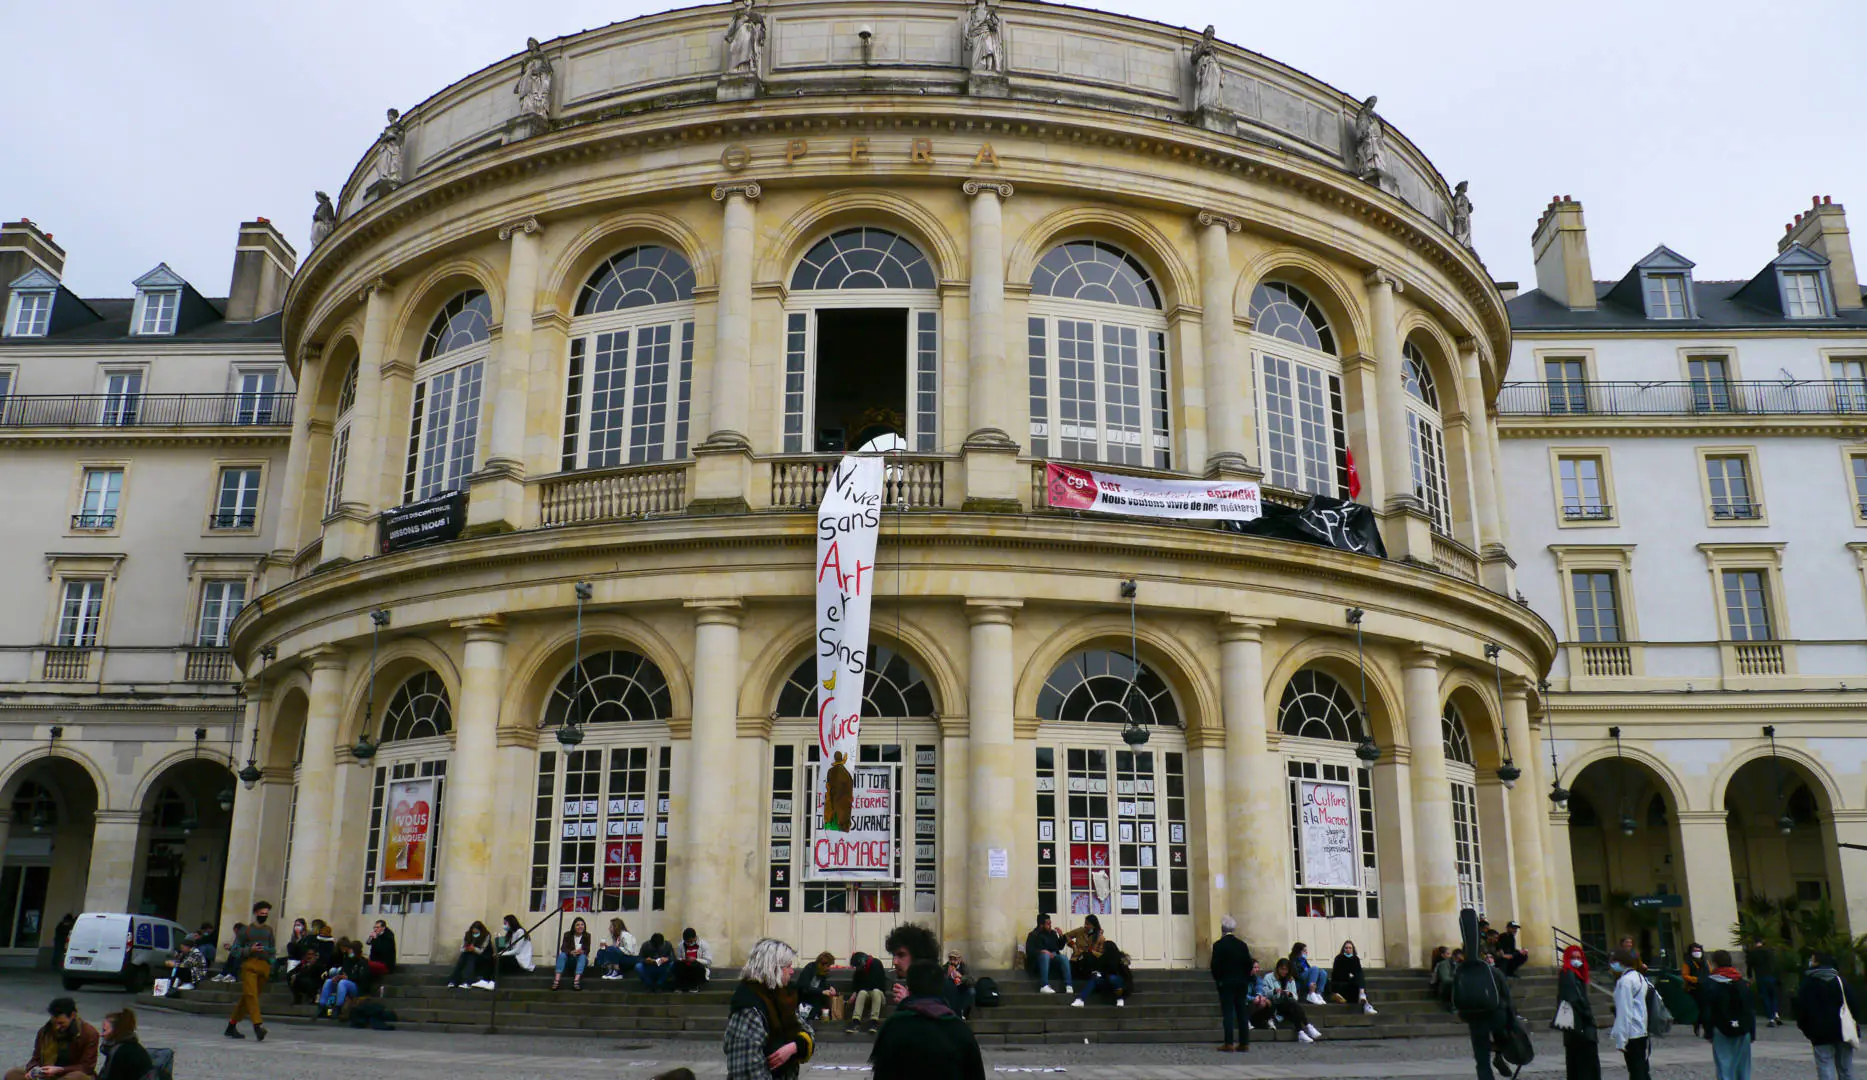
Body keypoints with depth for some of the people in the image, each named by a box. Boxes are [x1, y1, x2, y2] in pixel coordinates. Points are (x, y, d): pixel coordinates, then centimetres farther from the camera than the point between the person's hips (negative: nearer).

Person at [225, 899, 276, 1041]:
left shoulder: (269, 931, 19)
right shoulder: (246, 930, 7)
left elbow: (274, 950, 21)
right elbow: (234, 950, 4)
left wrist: (265, 950, 2)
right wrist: (250, 950, -10)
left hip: (264, 966, 4)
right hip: (249, 965, -4)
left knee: (246, 998, 7)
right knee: (251, 994, -18)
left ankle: (231, 1026, 18)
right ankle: (258, 1025, -29)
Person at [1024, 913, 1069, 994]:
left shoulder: (1052, 933, 13)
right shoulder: (1033, 935, -1)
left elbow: (1060, 947, 18)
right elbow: (1029, 951, -14)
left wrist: (1061, 936, 2)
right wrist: (1042, 951, -26)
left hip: (1053, 957, 4)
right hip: (1039, 958, -4)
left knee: (1064, 958, -25)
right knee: (1045, 956, -38)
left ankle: (1068, 986, -33)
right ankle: (1044, 986, -48)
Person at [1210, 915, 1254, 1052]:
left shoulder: (1218, 945, -9)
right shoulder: (1242, 945, 2)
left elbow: (1215, 965, -10)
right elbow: (1249, 965, 3)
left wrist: (1217, 979, 4)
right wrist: (1245, 979, 14)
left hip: (1225, 983, -4)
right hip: (1242, 983, 4)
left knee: (1228, 1013, -3)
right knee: (1242, 1013, 7)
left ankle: (1229, 1043, -6)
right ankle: (1244, 1043, 8)